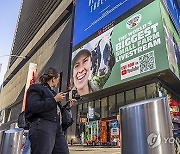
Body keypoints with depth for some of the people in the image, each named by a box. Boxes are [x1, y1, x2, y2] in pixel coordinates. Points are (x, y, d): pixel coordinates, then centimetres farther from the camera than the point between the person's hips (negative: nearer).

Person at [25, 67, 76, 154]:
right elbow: (34, 107, -14)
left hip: (57, 128, 8)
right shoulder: (36, 88, 4)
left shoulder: (52, 92, 27)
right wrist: (54, 99, -9)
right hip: (42, 127, -8)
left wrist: (67, 106, 21)